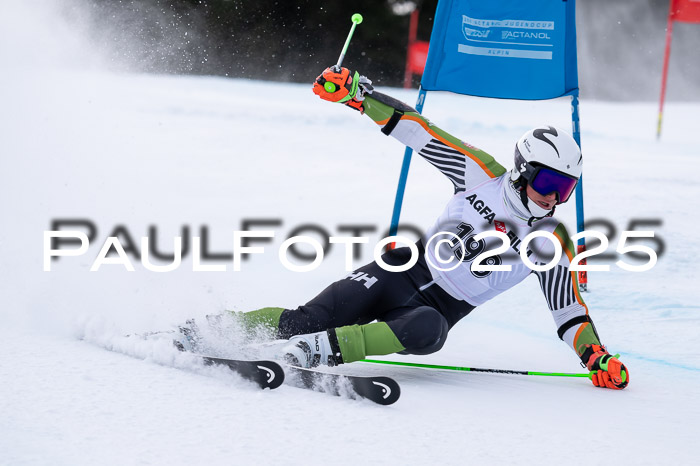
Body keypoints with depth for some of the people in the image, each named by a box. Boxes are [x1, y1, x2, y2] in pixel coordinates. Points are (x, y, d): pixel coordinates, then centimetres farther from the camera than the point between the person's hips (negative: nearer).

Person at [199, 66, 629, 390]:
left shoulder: (553, 244, -3)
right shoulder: (484, 174, -5)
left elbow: (570, 310, 2)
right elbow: (417, 128, -6)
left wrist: (598, 358, -14)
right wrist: (355, 93, -15)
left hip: (440, 309, 0)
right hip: (405, 270, 0)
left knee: (427, 332, -39)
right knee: (305, 320, -20)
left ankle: (323, 348, -39)